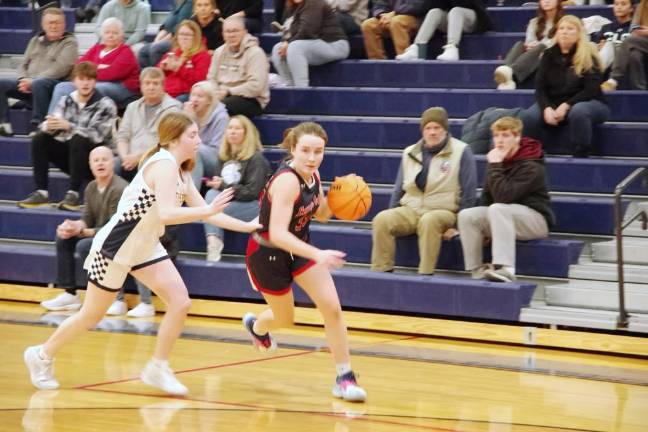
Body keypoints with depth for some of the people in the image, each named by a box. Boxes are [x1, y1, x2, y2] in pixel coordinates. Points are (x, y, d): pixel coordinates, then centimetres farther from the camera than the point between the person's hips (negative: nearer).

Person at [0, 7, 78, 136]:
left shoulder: (69, 42, 4)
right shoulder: (35, 41, 23)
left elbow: (60, 68, -11)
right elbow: (24, 65, 20)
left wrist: (33, 81, -17)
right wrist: (23, 80, -5)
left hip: (55, 85, -6)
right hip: (28, 84, 6)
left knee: (38, 84, -40)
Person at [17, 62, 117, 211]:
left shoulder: (105, 104, -10)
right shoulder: (66, 101, 4)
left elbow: (97, 135, -22)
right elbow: (48, 127, -3)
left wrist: (69, 126, -34)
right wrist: (49, 126, -29)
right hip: (70, 156, 5)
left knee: (78, 140, -33)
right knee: (39, 139, -12)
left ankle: (73, 194, -31)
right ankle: (41, 193, -16)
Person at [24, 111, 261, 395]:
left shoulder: (181, 172, 7)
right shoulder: (163, 165, -22)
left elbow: (202, 210, 10)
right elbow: (167, 214, -35)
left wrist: (248, 226, 3)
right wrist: (209, 211, -36)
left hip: (144, 247, 9)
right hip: (116, 245, -9)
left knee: (180, 303, -5)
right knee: (93, 314, 4)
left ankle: (157, 369, 7)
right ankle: (43, 356, 26)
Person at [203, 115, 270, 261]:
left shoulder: (256, 159, -8)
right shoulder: (223, 156, 13)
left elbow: (252, 192, -16)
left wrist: (223, 187, -20)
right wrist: (214, 183, -6)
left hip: (255, 205, -6)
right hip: (228, 201, 6)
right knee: (211, 194, -27)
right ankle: (213, 242, -40)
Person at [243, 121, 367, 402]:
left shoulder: (313, 175, -8)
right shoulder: (287, 181, -32)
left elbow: (321, 214, 9)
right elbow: (277, 234, -40)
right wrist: (318, 255, -51)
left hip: (298, 247, 6)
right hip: (267, 253, -6)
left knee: (332, 307, -9)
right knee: (285, 318, 15)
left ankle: (345, 378, -1)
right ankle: (256, 326, 53)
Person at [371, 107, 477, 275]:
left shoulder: (461, 152, -2)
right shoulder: (410, 153, 13)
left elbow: (468, 193, -5)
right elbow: (399, 189, 19)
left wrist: (457, 225, -11)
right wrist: (393, 217, 10)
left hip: (443, 212, -4)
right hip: (410, 210, 4)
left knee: (429, 221, -38)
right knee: (382, 220, -23)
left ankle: (425, 274, -34)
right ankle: (381, 271, -21)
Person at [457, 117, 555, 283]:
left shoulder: (531, 166, -18)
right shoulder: (499, 159, 5)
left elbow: (503, 196, -29)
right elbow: (487, 196, 10)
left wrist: (494, 166, -26)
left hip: (536, 219, -7)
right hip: (502, 216, 7)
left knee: (498, 209, -35)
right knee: (466, 215, -15)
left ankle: (505, 269, -45)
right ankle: (477, 271, -15)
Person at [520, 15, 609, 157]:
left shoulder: (589, 56, -6)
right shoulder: (549, 55, 5)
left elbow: (591, 90, -12)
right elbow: (540, 88, 1)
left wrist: (566, 106, -24)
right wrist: (547, 108, -20)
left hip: (587, 102, -3)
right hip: (553, 103, 3)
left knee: (578, 112, -41)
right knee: (527, 117, -27)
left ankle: (581, 157, -28)